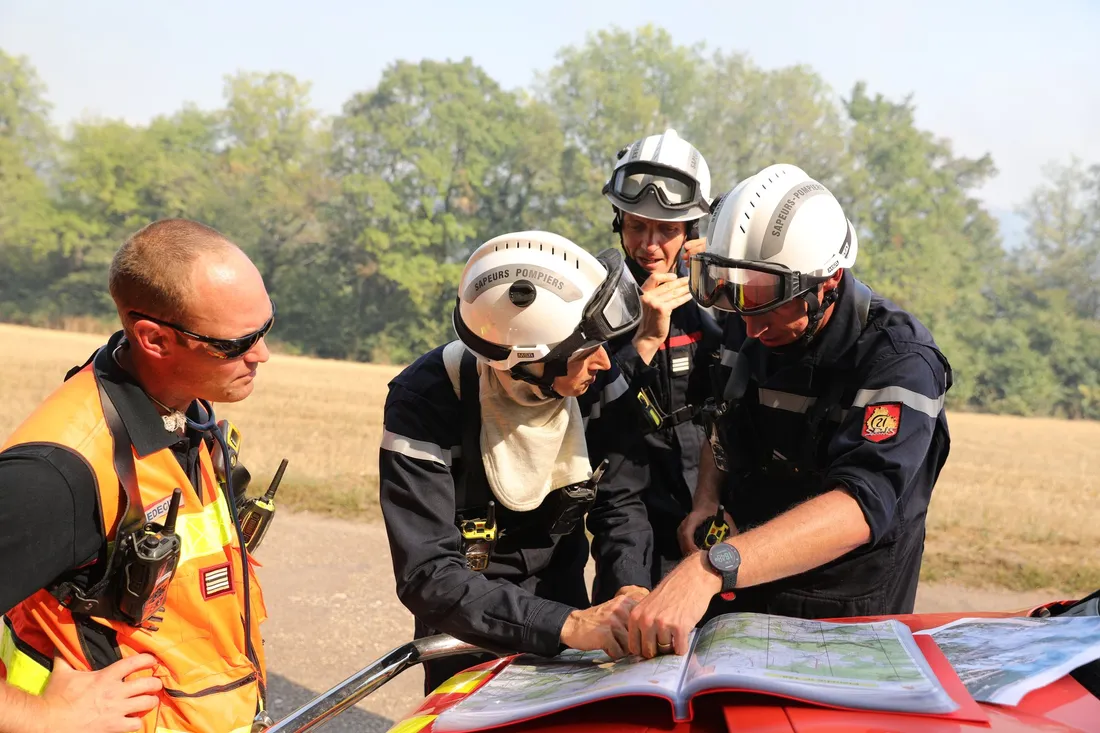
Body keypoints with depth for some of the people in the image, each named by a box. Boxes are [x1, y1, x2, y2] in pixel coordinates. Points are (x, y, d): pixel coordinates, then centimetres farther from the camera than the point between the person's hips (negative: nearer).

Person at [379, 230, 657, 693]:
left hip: (563, 599, 4)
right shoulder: (427, 403, -29)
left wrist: (628, 589, -30)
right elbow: (426, 576, -33)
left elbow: (620, 499, -9)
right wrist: (566, 625, -43)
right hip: (471, 633, -3)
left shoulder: (596, 380, -17)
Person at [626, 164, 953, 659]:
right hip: (739, 599, 5)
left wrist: (711, 568, -48)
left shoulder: (899, 361, -22)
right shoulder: (747, 328, -1)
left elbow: (861, 505, -36)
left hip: (850, 617, -4)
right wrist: (705, 502, -3)